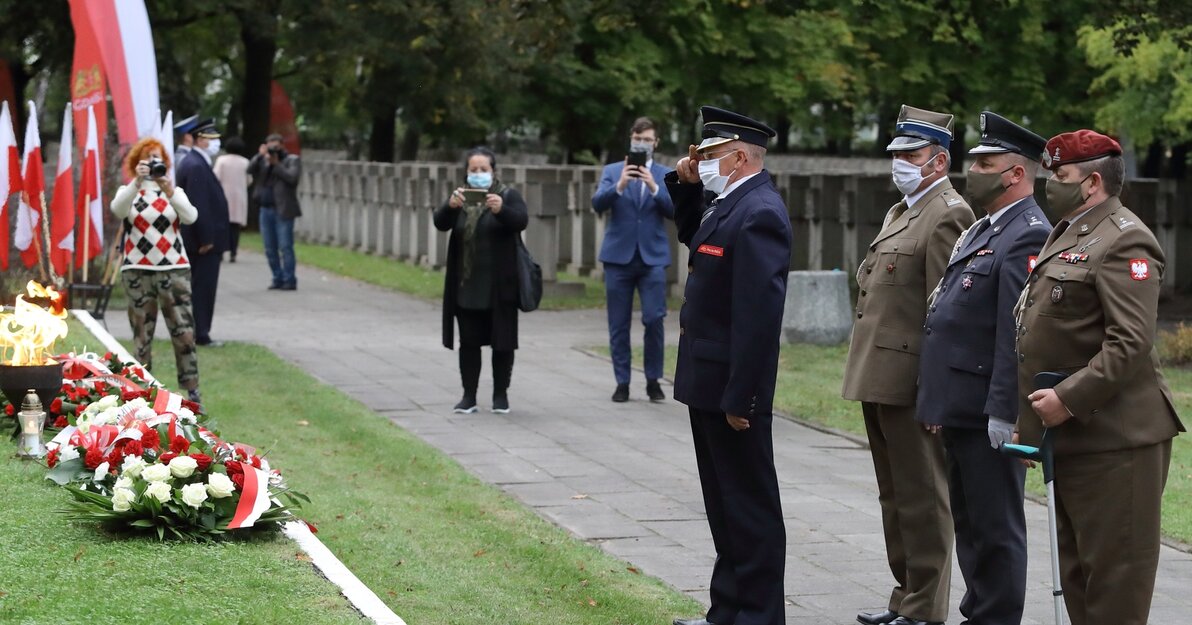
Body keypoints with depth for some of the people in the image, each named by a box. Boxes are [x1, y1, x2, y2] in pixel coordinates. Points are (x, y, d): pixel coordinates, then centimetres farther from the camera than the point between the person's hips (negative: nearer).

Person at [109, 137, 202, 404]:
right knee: (142, 336, 1)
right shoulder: (128, 192, 9)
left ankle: (191, 390, -3)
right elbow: (118, 210, -15)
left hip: (174, 268, 1)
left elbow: (190, 216, -8)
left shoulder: (175, 191, 12)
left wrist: (169, 191, -23)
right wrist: (137, 183, -31)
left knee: (184, 332, -7)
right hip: (137, 269, -1)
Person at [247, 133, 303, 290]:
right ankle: (278, 278, 15)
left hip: (283, 210, -5)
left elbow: (292, 177, -13)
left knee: (285, 247, -7)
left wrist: (276, 164, -11)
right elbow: (250, 170, -1)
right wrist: (260, 155, -10)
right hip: (266, 209, 5)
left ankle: (289, 280, -4)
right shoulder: (263, 160, 15)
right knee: (270, 249, 7)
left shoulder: (292, 160, 3)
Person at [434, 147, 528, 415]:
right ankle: (468, 396, 7)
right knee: (469, 340, 3)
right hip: (466, 285, 3)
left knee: (502, 341, 1)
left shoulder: (508, 195, -1)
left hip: (499, 286, -3)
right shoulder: (460, 197, 8)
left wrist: (501, 210, -38)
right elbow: (440, 222, -6)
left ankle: (501, 395, 10)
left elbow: (521, 220, -18)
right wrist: (450, 206, -28)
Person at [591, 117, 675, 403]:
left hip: (653, 257, 0)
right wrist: (619, 186, -26)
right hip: (619, 256, 0)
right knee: (619, 324, 3)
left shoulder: (666, 175, 8)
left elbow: (674, 210, -4)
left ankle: (653, 380, 5)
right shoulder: (612, 171, 7)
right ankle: (622, 383, 11)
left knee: (654, 319, -8)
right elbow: (598, 203, -9)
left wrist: (654, 188, -20)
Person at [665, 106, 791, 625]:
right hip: (709, 383, 10)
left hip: (731, 387, -10)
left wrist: (739, 397, -25)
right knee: (726, 505, 17)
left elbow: (758, 312, -25)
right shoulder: (730, 204, 10)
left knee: (750, 506, -1)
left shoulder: (759, 213, -20)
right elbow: (692, 237, 31)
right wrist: (685, 186, 11)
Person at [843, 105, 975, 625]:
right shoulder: (900, 212, 20)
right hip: (879, 379, 10)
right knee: (895, 497, 16)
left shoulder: (947, 216, -12)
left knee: (922, 498, -2)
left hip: (911, 381, -10)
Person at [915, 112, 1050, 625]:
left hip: (987, 412, -10)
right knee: (970, 523, 17)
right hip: (960, 409, 10)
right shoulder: (981, 230, 17)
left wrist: (1003, 412, -24)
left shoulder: (1028, 237, -16)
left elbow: (1019, 332, -22)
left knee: (995, 528, -1)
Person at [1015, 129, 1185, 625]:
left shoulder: (1123, 242, -14)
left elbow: (1131, 344, -23)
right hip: (1070, 436, 10)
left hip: (1112, 440, -10)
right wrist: (1030, 416, 18)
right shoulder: (1066, 235, 17)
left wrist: (1069, 398, -23)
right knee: (1077, 568, 16)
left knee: (1114, 571, -4)